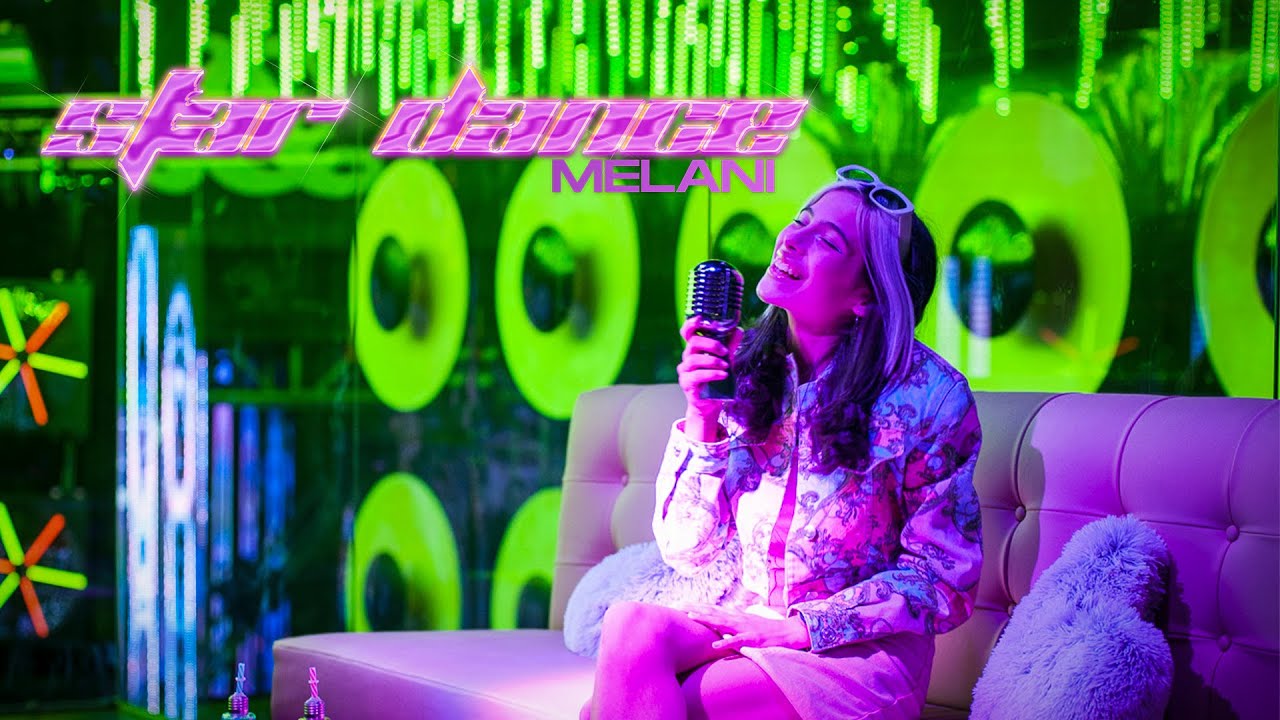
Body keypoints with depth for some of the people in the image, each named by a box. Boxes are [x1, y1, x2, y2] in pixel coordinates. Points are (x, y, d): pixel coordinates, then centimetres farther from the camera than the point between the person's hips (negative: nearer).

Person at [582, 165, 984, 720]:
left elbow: (945, 576, -7)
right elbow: (687, 552, 3)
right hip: (745, 627, 4)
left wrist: (801, 628, -15)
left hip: (858, 654, -4)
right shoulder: (745, 369, 3)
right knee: (631, 625, -30)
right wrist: (701, 419, -11)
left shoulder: (927, 394, -10)